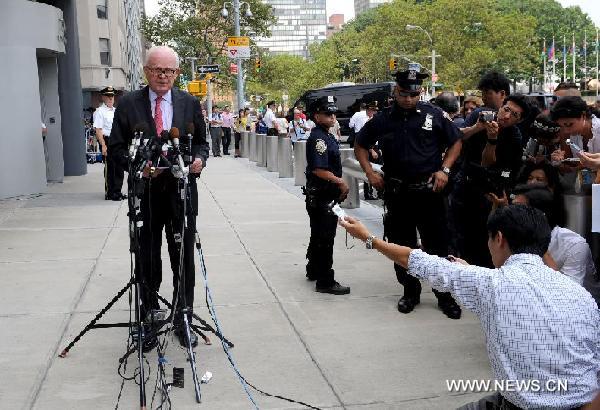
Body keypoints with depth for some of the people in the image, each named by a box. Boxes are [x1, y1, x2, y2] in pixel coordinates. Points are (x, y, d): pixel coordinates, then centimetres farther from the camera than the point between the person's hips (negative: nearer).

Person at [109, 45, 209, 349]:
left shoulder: (190, 103, 6)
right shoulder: (129, 103, 1)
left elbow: (201, 141, 13)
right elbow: (116, 146, 1)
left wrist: (199, 159, -9)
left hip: (182, 191, 1)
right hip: (146, 192, -1)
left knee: (184, 260, 8)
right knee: (147, 262, 7)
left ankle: (183, 321, 23)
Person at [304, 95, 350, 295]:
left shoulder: (328, 136, 13)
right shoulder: (318, 138, -18)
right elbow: (319, 170, -25)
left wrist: (340, 186, 13)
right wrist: (340, 182, -16)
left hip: (326, 195, 10)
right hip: (320, 196, -10)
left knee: (319, 236, 21)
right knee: (325, 239, -5)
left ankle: (314, 270, 35)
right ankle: (325, 281, 1)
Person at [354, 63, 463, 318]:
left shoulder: (434, 115, -1)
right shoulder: (383, 119, 4)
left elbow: (456, 142, 8)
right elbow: (360, 146, 16)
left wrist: (444, 170, -4)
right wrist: (370, 172, 3)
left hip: (429, 190, -2)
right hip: (396, 192, 2)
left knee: (437, 245, 1)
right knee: (401, 246, 10)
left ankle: (445, 295, 13)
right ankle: (410, 292, 25)